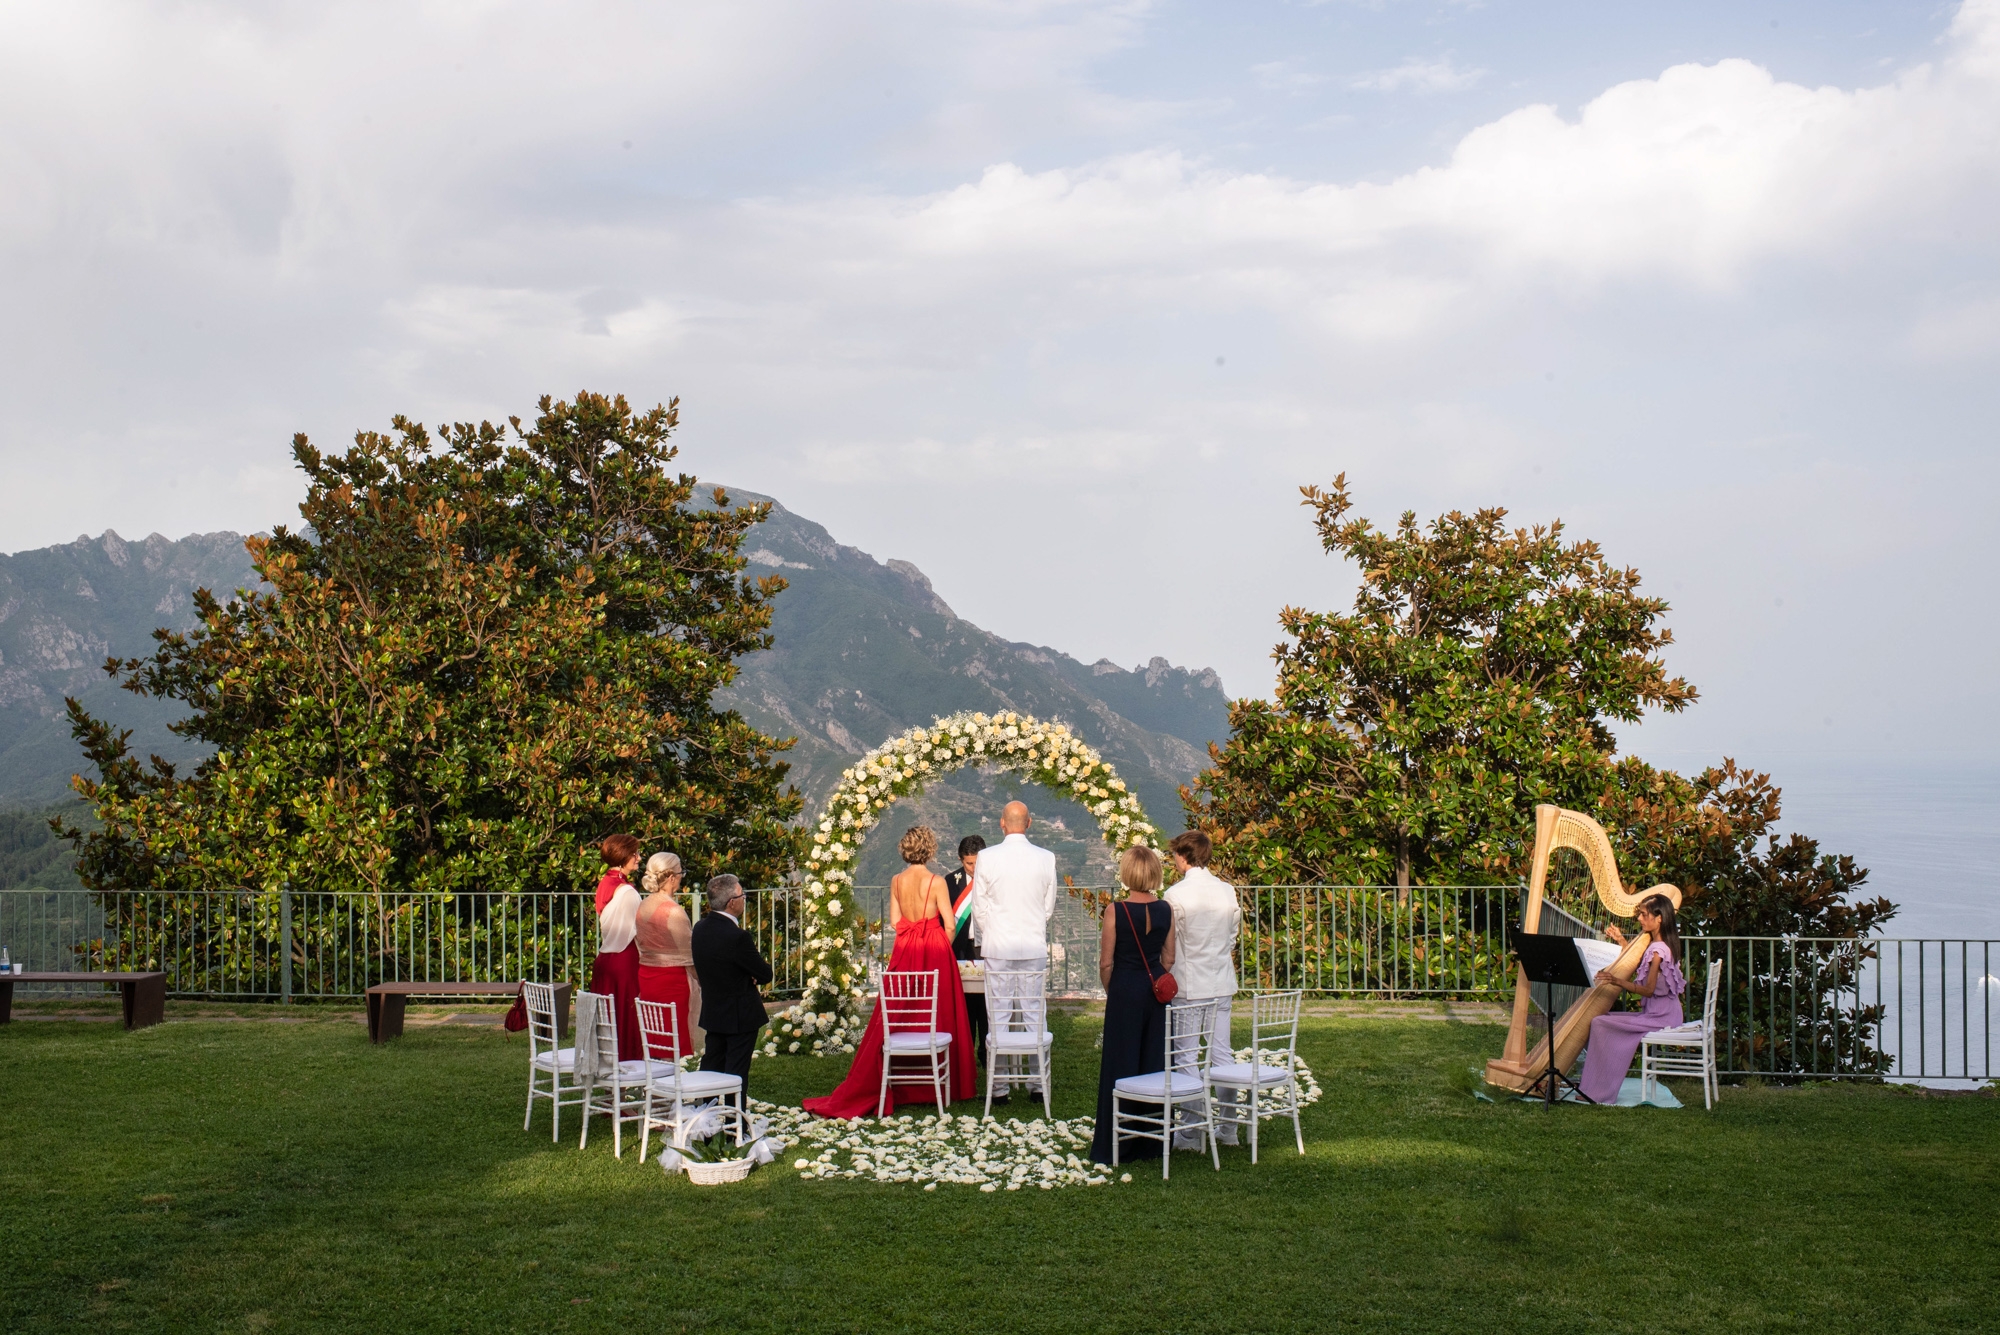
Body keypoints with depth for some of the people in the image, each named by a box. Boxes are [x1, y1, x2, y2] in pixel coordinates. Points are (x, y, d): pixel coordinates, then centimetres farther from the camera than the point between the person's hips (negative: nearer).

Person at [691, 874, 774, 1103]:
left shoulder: (700, 928, 1)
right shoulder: (737, 937, -25)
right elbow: (765, 974, -18)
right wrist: (753, 978, 5)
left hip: (712, 1012, 8)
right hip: (740, 1015, -8)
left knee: (711, 1065, 17)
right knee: (736, 1073, 0)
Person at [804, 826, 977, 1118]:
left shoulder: (896, 881, 2)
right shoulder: (936, 882, -10)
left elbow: (894, 922, 3)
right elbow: (949, 924, -10)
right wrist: (943, 950, 6)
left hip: (904, 951, 4)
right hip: (935, 950, -4)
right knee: (940, 1017, 4)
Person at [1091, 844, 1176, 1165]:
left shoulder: (1116, 910, -13)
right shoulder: (1166, 910, -1)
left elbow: (1106, 962, -8)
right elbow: (1169, 958, 7)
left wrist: (1111, 992, 8)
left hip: (1125, 989, -4)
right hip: (1158, 990, 4)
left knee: (1121, 1064, 4)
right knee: (1155, 1063, 12)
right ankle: (1152, 1141, 18)